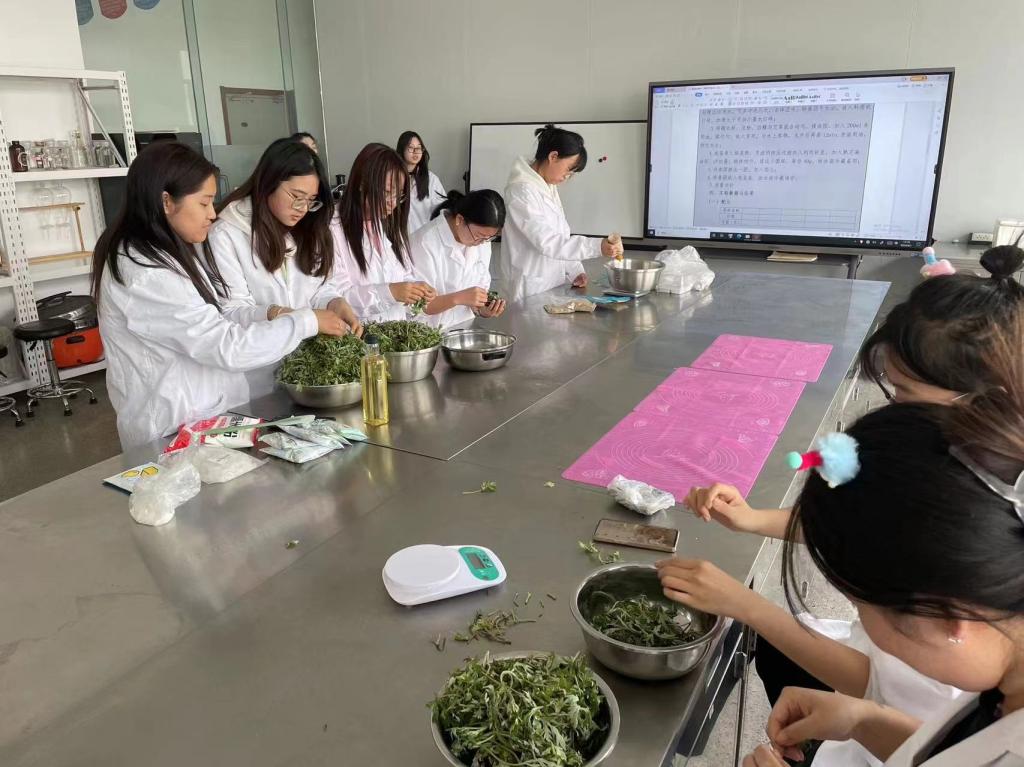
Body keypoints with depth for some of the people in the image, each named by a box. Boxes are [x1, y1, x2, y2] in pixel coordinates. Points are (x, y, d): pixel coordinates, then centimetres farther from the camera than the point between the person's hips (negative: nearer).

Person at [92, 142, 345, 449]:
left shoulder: (176, 250, 6)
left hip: (207, 415, 8)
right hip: (176, 433, -8)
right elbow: (227, 347, -26)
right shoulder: (142, 273, -24)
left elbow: (215, 321, 8)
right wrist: (307, 321, -17)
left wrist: (268, 320, -7)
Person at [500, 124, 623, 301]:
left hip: (555, 283, 8)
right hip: (533, 287, -8)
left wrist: (575, 271, 1)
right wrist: (598, 246, -28)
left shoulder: (549, 187, 12)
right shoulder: (522, 190, -15)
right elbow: (546, 242, -22)